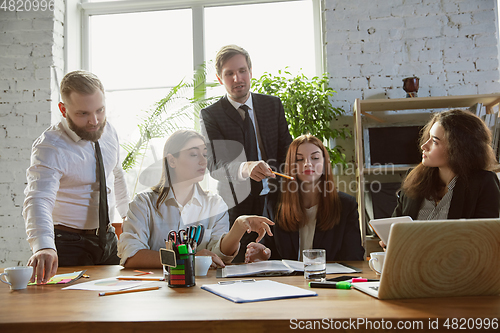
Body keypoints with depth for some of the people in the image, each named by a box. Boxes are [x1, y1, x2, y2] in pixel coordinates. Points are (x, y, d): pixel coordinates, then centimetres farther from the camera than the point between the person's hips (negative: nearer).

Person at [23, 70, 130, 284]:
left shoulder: (108, 132, -2)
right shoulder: (49, 147, -22)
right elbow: (39, 199, -37)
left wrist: (129, 216, 26)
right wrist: (43, 246, -54)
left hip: (108, 238, 6)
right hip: (69, 244, -6)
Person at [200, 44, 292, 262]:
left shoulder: (273, 105, 9)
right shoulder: (210, 115, -3)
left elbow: (286, 151, 9)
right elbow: (215, 165, -15)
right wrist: (245, 168, -37)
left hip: (276, 203, 3)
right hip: (238, 208, -3)